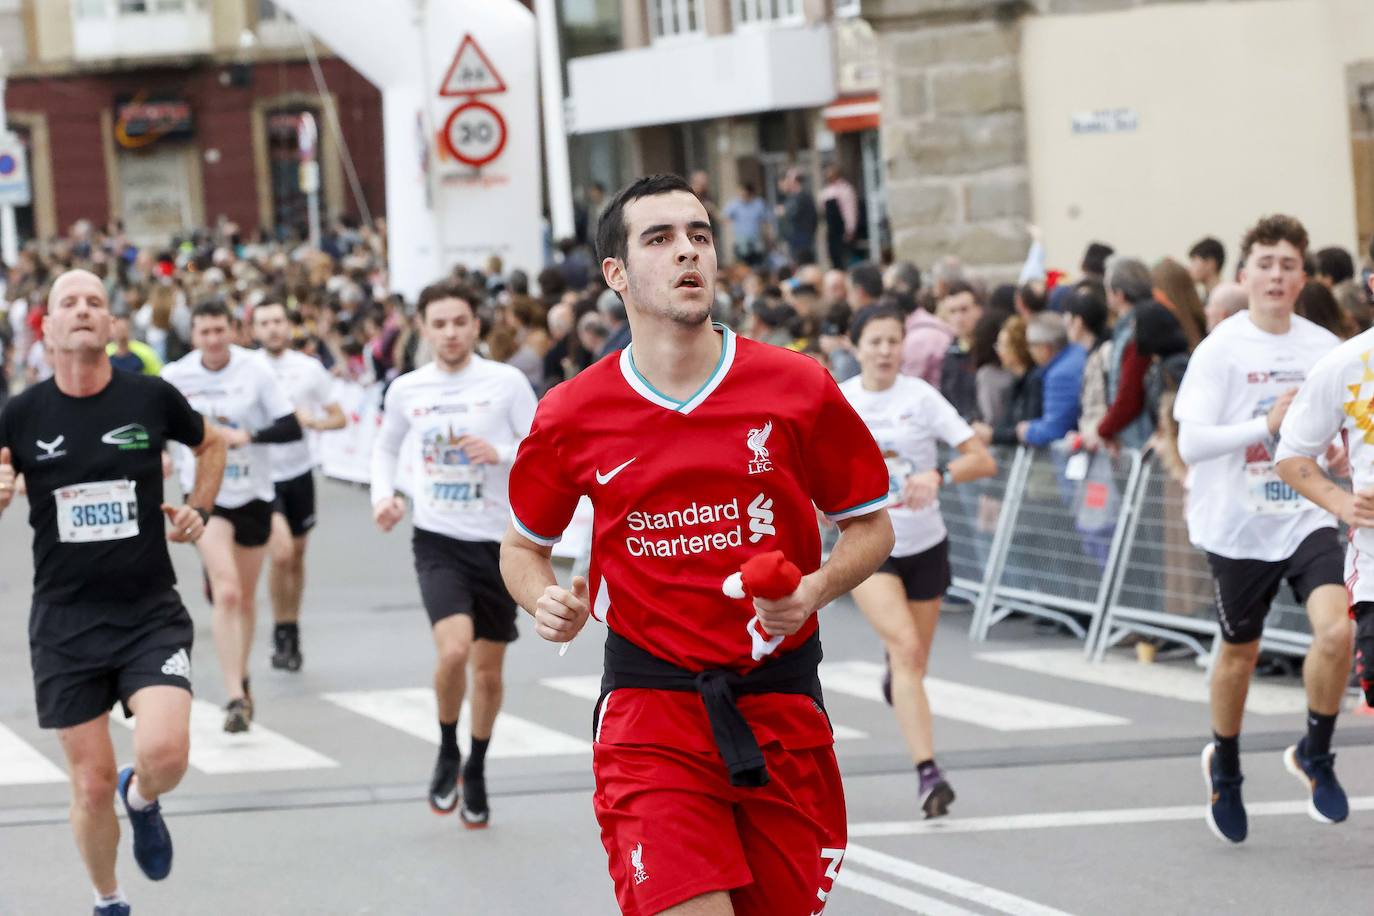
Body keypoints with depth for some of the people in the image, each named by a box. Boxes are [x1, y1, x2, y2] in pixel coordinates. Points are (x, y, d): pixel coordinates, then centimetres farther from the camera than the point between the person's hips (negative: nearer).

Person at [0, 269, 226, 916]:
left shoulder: (151, 398, -1)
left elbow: (210, 444, 19)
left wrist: (199, 509, 5)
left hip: (151, 613, 0)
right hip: (65, 621, 1)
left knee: (164, 752, -21)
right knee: (91, 783, 3)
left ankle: (142, 800, 17)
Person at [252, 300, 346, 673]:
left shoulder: (310, 369, -1)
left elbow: (339, 417, 4)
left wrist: (314, 421, -15)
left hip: (299, 472, 3)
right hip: (261, 474, -3)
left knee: (297, 556, 11)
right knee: (281, 552, -17)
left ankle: (292, 631, 27)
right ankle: (281, 633, -1)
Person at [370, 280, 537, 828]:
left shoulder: (507, 382, -5)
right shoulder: (407, 390, 3)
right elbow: (386, 447, 20)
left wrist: (501, 454, -21)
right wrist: (383, 496, 3)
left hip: (498, 540, 0)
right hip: (437, 541, 0)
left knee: (489, 669, 9)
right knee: (453, 650, -21)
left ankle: (476, 769, 32)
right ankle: (447, 752, 4)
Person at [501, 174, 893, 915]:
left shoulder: (798, 389, -2)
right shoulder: (570, 417, -2)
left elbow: (869, 526, 8)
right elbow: (523, 545, 14)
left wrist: (813, 590, -12)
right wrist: (546, 601, -7)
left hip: (781, 706, 2)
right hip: (649, 708, -1)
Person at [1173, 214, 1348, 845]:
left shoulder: (1324, 348, 1)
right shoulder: (1220, 349, -11)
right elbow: (1190, 443, -19)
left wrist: (1339, 451, -5)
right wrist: (1265, 425, -29)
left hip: (1307, 519, 2)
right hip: (1238, 526, -2)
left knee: (1336, 631, -19)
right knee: (1240, 652, 12)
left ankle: (1315, 755, 6)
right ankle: (1223, 766, 39)